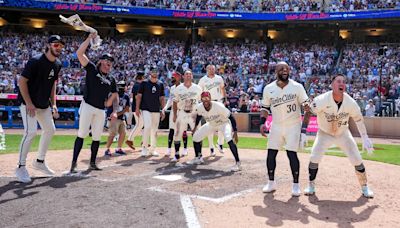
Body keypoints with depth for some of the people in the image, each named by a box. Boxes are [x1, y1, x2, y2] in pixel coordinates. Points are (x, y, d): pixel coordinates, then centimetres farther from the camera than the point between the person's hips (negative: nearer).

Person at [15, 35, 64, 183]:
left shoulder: (58, 64, 4)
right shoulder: (36, 61, -19)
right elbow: (22, 81, -18)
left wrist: (53, 103, 9)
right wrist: (29, 104, -22)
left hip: (44, 105, 8)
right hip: (28, 103, -8)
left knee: (50, 130, 9)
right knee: (31, 131, -17)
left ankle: (39, 162, 25)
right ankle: (21, 167, -4)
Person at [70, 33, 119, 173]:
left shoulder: (111, 79, 15)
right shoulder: (92, 69, 4)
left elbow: (115, 96, 18)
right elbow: (79, 53, -5)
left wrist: (114, 111, 5)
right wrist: (90, 38, -6)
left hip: (101, 110, 5)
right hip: (87, 106, -5)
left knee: (97, 137, 7)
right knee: (82, 134, -10)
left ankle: (92, 163, 18)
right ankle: (73, 164, -7)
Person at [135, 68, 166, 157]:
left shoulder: (160, 84, 9)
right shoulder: (144, 83, 1)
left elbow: (162, 98, 13)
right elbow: (139, 96, 1)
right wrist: (137, 108, -6)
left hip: (156, 110, 4)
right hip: (145, 109, -3)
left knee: (155, 130, 6)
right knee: (147, 127, -17)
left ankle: (152, 149, 17)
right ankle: (144, 147, -3)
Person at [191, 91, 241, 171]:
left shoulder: (218, 106, -36)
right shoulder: (199, 107, -22)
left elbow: (231, 117, -29)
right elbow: (199, 116, 4)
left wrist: (235, 132, -34)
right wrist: (195, 127, 10)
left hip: (224, 123, -5)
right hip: (211, 124, 6)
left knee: (229, 139, -32)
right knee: (196, 137, 3)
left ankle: (238, 163, -24)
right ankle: (198, 158, 26)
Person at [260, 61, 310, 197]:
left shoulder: (297, 87, -8)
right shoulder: (268, 89, -2)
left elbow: (306, 106, -5)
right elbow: (265, 107, 9)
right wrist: (262, 123, -3)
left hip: (293, 125, -3)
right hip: (276, 126, 3)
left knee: (292, 154, -8)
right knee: (271, 153, 2)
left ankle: (296, 184, 9)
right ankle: (271, 183, 19)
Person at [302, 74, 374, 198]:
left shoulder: (351, 102, -20)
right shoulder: (322, 100, -28)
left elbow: (358, 119, -5)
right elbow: (308, 113, -20)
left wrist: (365, 138, -8)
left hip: (343, 134, 2)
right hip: (324, 133, -1)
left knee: (357, 159, -4)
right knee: (314, 158, -14)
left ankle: (364, 187, 18)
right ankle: (311, 185, 8)